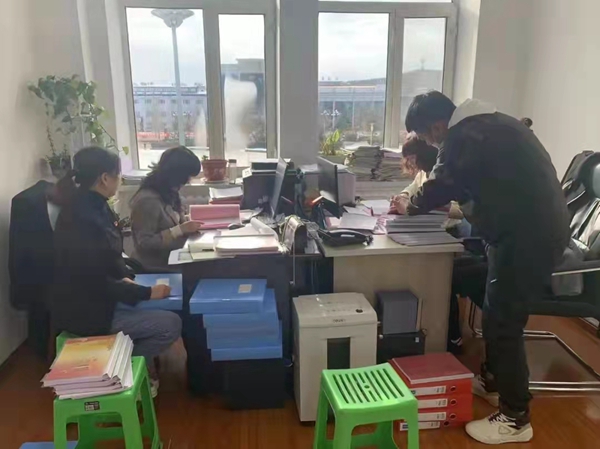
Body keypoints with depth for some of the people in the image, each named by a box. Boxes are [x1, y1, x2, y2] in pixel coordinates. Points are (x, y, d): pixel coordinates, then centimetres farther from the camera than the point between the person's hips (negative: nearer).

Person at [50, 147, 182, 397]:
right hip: (86, 310, -9)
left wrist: (126, 277, 0)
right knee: (171, 324, -13)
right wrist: (146, 293, -18)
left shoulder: (92, 206, 3)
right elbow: (97, 281, -25)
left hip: (94, 298, 10)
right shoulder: (82, 218, -27)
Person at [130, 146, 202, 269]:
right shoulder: (147, 200, -21)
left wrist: (187, 225, -4)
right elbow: (145, 243, -21)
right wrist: (180, 230, -23)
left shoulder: (168, 193, 4)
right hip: (154, 267, -8)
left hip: (171, 259, 8)